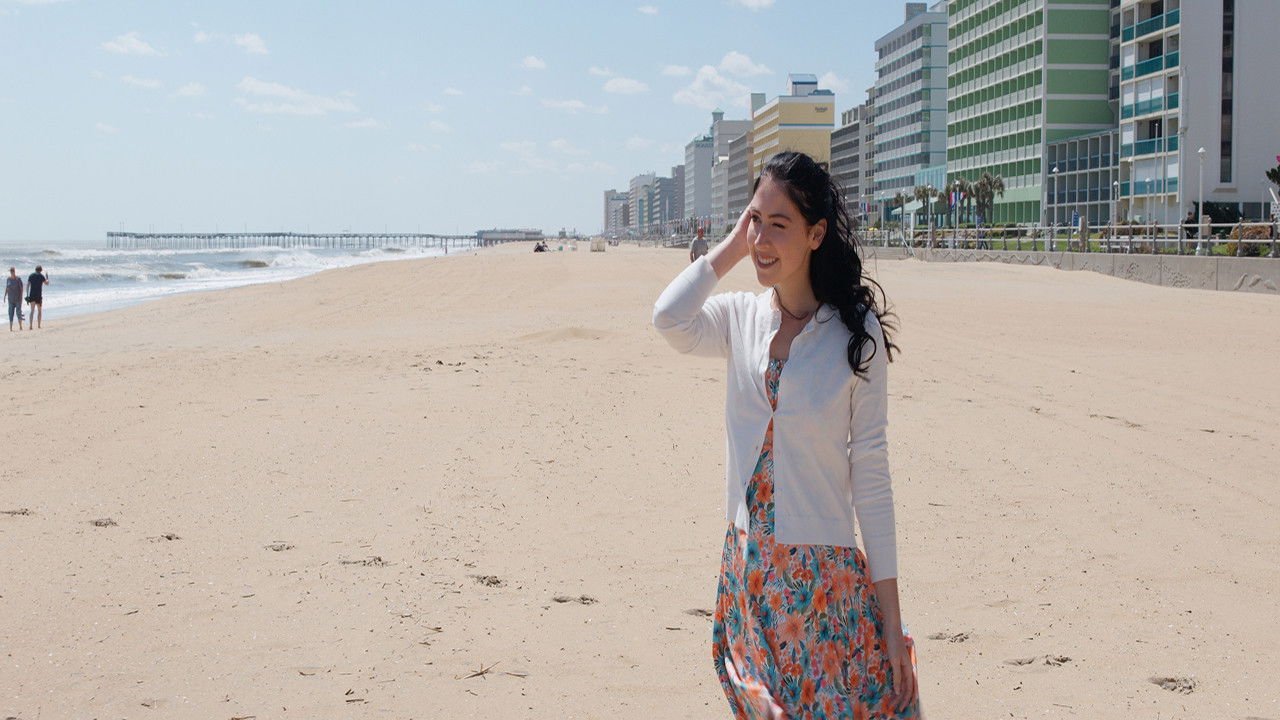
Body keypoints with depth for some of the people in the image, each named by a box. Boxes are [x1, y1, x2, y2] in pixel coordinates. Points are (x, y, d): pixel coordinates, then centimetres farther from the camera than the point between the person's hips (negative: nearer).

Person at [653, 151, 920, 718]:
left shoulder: (856, 334, -7)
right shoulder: (741, 318, 2)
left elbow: (871, 477, -6)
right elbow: (670, 319, -22)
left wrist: (891, 618, -7)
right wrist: (732, 246, -8)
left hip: (827, 580, -3)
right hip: (746, 575, 3)